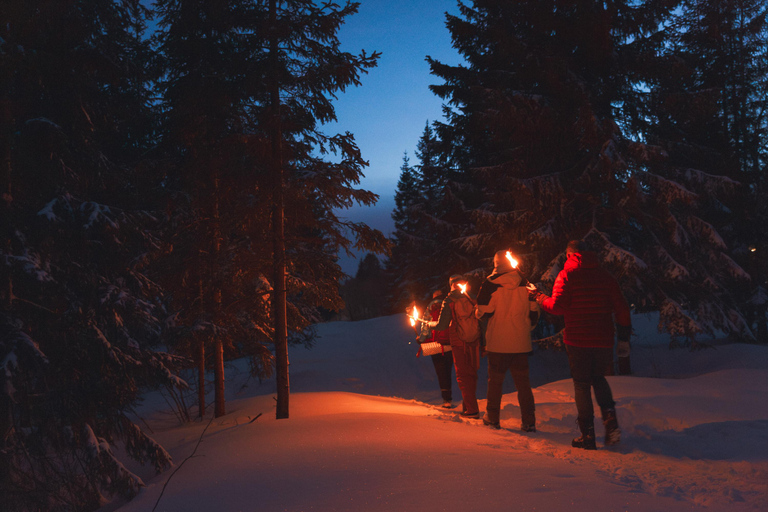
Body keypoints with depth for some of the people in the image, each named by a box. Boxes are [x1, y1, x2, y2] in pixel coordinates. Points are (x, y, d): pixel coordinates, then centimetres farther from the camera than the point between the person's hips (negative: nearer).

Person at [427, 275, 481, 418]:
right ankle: (468, 405, 22)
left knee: (463, 375, 2)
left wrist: (430, 324, 12)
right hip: (474, 342, 4)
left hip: (459, 343, -4)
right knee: (471, 373, 15)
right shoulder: (470, 299, 3)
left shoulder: (448, 301, -7)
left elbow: (441, 325, -8)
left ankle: (471, 409, -3)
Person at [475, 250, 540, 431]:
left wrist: (478, 311, 13)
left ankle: (492, 418, 18)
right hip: (521, 343, 3)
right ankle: (528, 421, 5)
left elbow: (482, 312, -10)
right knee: (523, 382, 8)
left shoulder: (491, 285, -9)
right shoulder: (525, 285, 2)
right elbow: (534, 312, 7)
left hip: (498, 343, -2)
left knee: (495, 380, 11)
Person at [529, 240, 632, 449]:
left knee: (582, 385, 6)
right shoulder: (605, 276, 9)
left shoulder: (567, 275, -3)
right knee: (598, 378, 23)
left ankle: (588, 435, 6)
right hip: (603, 340, 4)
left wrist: (538, 296, 4)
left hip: (578, 340, -4)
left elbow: (557, 306, -13)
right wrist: (624, 338, 12)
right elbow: (621, 308, 6)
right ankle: (611, 421, 3)